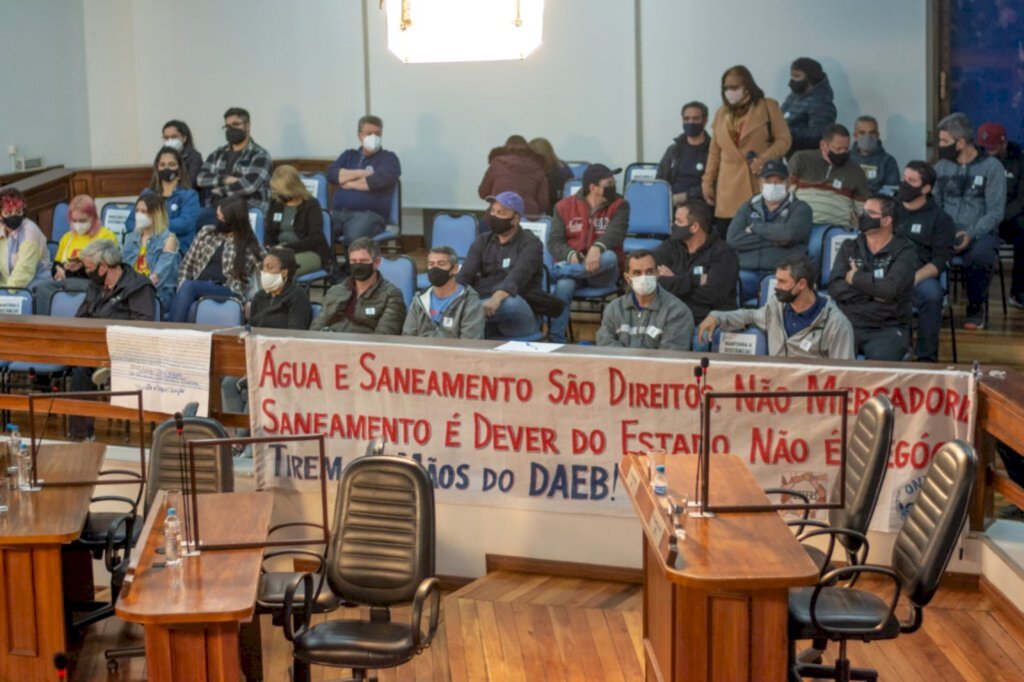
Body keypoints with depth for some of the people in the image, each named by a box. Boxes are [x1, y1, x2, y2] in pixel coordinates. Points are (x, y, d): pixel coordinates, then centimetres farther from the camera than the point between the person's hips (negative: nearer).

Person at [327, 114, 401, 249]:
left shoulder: (388, 158, 11)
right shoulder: (349, 155, 25)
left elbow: (378, 180, -8)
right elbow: (331, 174, 9)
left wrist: (348, 183, 5)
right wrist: (360, 173, 0)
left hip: (369, 214, -4)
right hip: (338, 212, 4)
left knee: (354, 237, -38)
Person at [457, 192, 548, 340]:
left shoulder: (530, 243, -2)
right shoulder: (483, 241, 14)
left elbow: (517, 277, -21)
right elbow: (465, 274, -1)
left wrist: (497, 298, -41)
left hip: (521, 313, -4)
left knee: (510, 302, -40)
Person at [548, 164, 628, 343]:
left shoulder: (619, 205, 2)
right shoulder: (565, 207, 4)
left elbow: (615, 233, -16)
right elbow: (554, 242, -3)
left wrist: (597, 248, -39)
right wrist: (571, 255, -27)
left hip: (602, 272, 0)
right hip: (572, 265, 0)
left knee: (610, 256, -35)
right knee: (564, 285, -34)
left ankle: (561, 271, -26)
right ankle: (555, 341, -27)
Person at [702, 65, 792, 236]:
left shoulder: (768, 107, 4)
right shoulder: (721, 113, 17)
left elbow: (784, 139, 0)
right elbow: (715, 151, 19)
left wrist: (764, 159, -16)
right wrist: (707, 181, 13)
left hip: (761, 184, -4)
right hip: (729, 190, 4)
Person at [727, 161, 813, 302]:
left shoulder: (800, 208, 13)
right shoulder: (748, 207, 21)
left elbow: (788, 233, -10)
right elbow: (732, 239, 3)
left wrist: (755, 227, 3)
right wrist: (773, 240, -3)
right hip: (747, 272, 2)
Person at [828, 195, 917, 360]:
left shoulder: (904, 252, 2)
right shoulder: (849, 247, 14)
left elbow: (890, 289, -14)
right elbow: (835, 288, 2)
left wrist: (855, 278, -2)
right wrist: (873, 292, -8)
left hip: (887, 329, -3)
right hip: (847, 325, 3)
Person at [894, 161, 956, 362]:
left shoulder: (939, 218, 10)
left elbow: (940, 260, 0)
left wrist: (915, 278, -19)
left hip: (921, 275, -1)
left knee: (931, 293, -36)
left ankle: (927, 357, -23)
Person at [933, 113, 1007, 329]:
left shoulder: (991, 167, -2)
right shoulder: (941, 166, 11)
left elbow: (995, 212, -8)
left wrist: (971, 234, -22)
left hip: (980, 233, -3)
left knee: (979, 255, -38)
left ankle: (976, 308, -8)